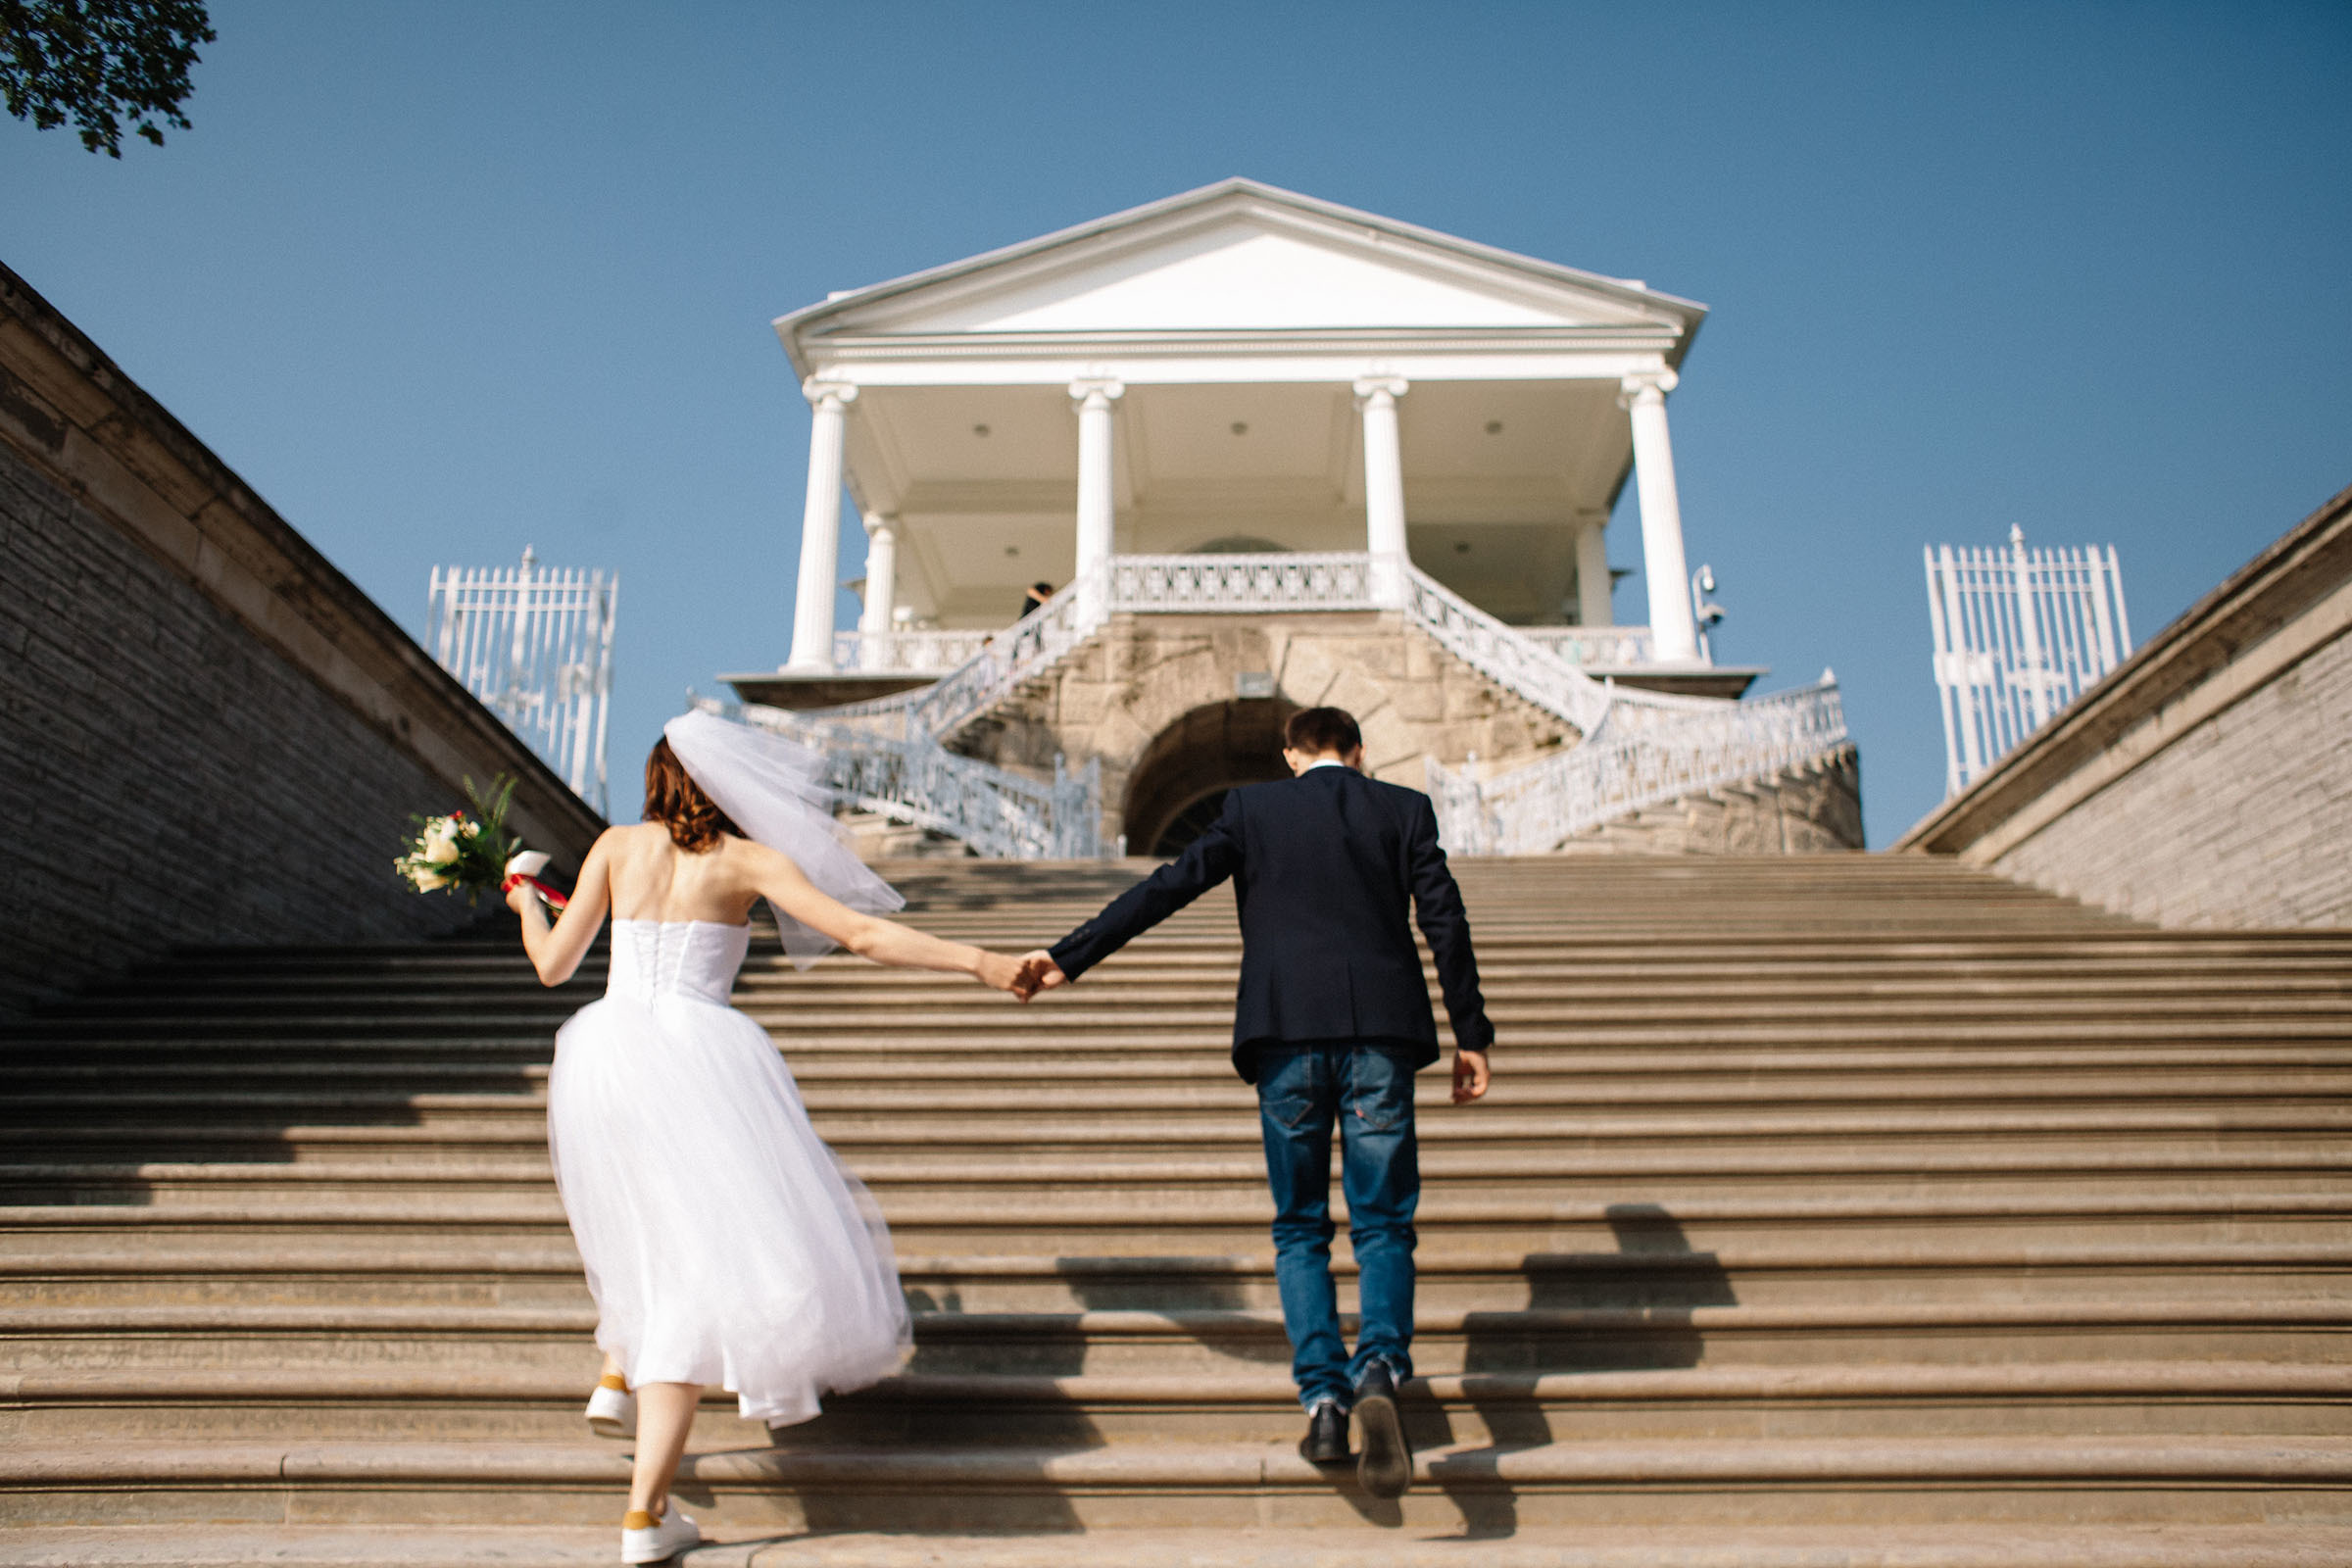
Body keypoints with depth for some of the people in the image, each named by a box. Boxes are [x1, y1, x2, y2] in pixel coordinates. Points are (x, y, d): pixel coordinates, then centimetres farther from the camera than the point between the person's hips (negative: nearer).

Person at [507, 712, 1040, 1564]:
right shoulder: (750, 860, 5)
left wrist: (525, 901, 33)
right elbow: (863, 933, -4)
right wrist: (981, 963, -3)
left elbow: (553, 965, 12)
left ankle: (617, 1375, 24)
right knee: (707, 1257, -1)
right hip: (696, 1056, -4)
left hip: (603, 1056, 4)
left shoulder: (616, 845, 11)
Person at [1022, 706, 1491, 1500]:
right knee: (1382, 1224, 7)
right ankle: (1379, 1368, -18)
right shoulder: (1403, 808, 11)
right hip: (1380, 1034, 0)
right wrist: (1470, 1035, 8)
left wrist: (1070, 957, 8)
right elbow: (1445, 919, 4)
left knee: (1300, 1227, 12)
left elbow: (1166, 887, 4)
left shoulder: (1252, 808, 9)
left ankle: (1323, 1398, 2)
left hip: (1287, 1037, 0)